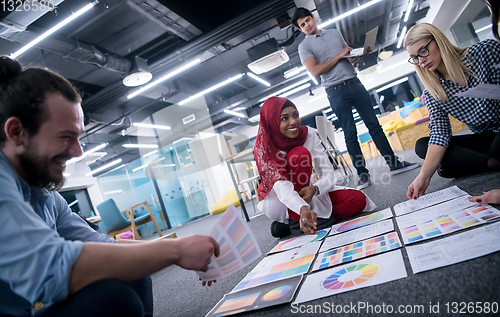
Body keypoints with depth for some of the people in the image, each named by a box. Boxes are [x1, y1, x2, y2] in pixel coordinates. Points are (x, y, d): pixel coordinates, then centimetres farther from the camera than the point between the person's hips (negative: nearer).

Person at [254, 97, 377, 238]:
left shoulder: (309, 134, -9)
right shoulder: (264, 147, -20)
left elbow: (328, 172, -13)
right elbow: (281, 186, -36)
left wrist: (314, 188, -36)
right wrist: (303, 209, -54)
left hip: (306, 194, 6)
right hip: (276, 202, -5)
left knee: (358, 200, -13)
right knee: (300, 154, -28)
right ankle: (295, 219, -22)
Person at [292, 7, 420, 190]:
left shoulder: (334, 33, 19)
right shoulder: (304, 46, 3)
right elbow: (315, 71, -11)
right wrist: (338, 56, -8)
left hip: (355, 83, 4)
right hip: (336, 91, -4)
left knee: (374, 125, 4)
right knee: (350, 134, -4)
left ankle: (394, 164, 11)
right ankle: (363, 174, 2)